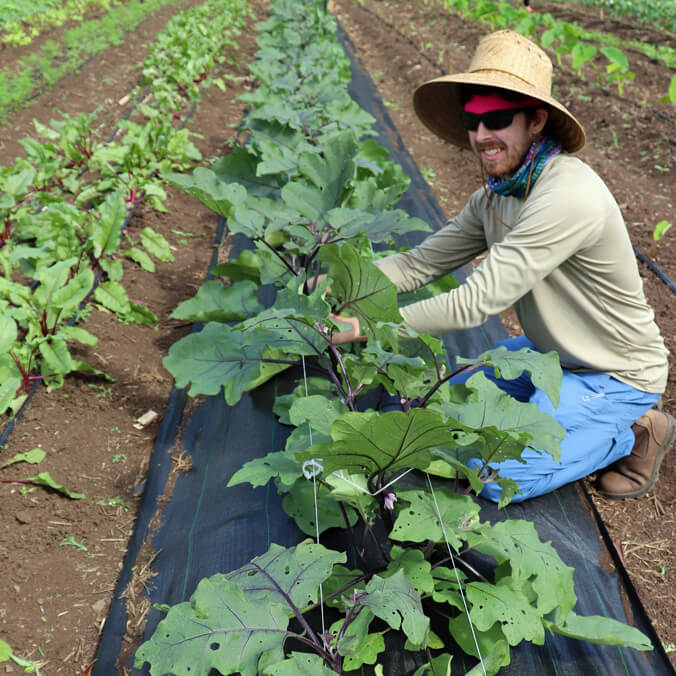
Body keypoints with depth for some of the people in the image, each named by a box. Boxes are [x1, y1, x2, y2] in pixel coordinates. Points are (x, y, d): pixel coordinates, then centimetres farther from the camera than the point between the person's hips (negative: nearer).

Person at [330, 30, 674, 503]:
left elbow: (478, 302, -33)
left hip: (615, 374, -8)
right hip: (549, 353, 8)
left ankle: (634, 434, 3)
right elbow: (421, 263, -4)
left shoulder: (567, 195, -32)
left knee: (497, 479, -16)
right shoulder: (495, 195, -2)